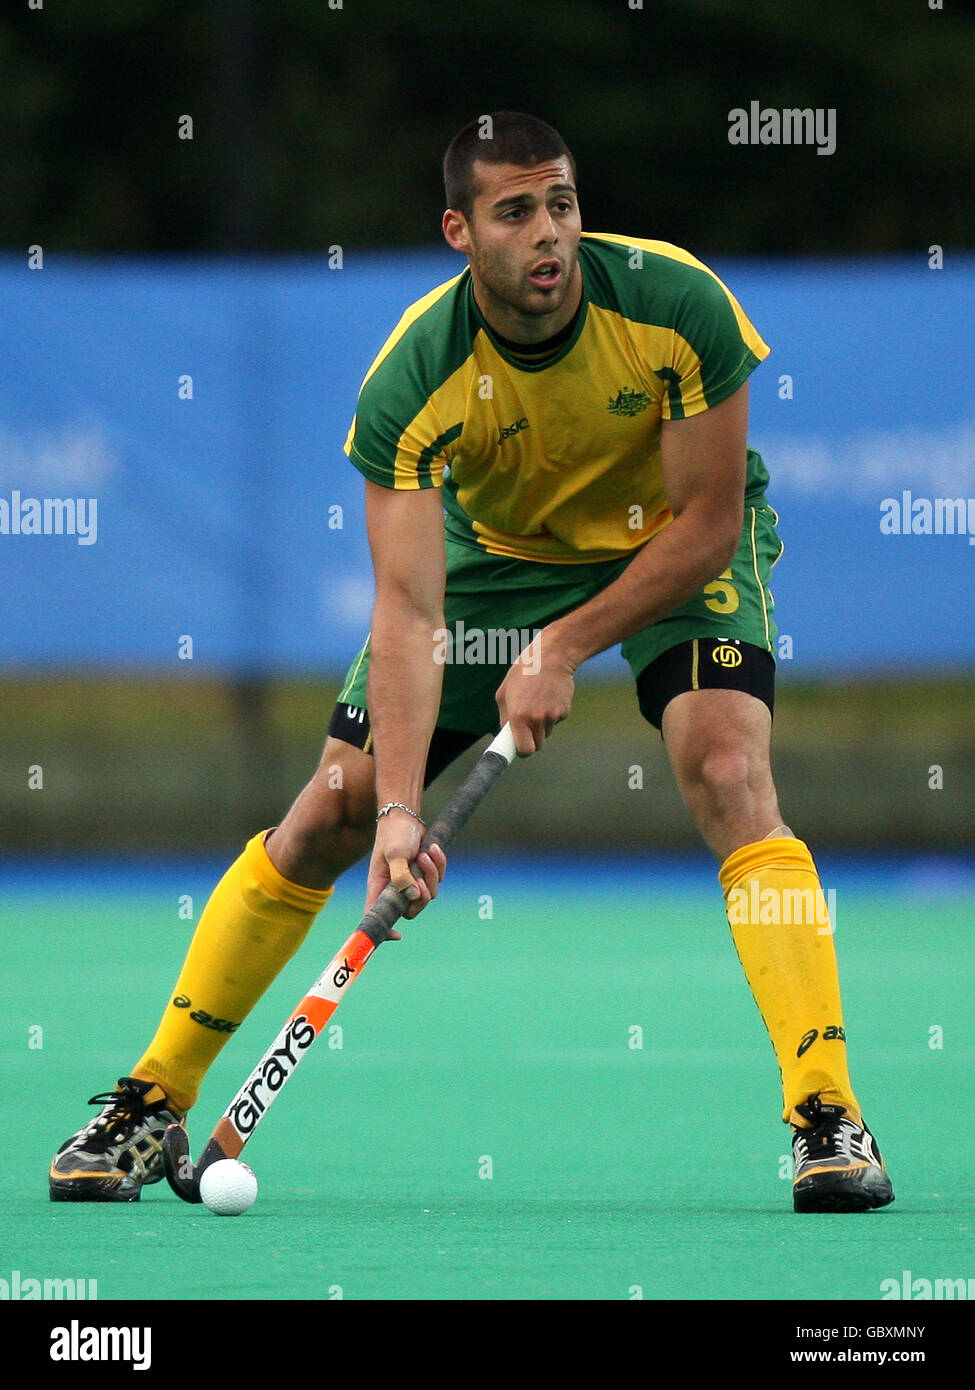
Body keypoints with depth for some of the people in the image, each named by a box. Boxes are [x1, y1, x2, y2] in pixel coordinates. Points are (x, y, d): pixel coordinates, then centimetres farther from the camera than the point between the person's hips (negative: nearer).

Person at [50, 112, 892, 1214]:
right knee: (331, 812, -4)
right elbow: (410, 607, -33)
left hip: (679, 546, -1)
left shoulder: (675, 303, -30)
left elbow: (709, 521, -21)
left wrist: (564, 647, -25)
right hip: (495, 548, 1)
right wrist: (399, 811, -43)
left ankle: (828, 1117, -27)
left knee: (727, 770, -28)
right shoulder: (409, 382, -29)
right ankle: (151, 1104, 9)